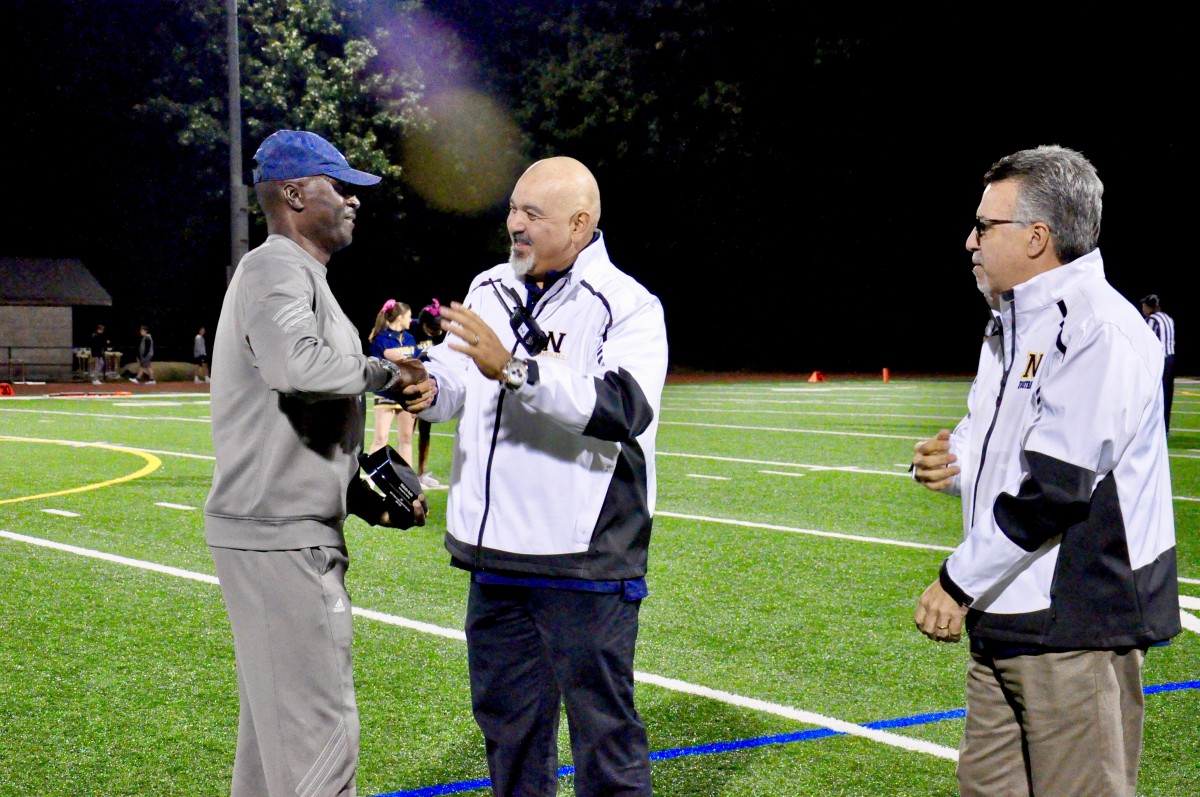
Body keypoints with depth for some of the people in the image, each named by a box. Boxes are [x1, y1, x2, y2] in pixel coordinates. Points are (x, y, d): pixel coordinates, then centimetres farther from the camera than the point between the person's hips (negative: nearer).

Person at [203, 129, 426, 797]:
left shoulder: (302, 278, 22)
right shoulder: (277, 270, -11)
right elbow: (296, 365, -34)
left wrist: (367, 500, 14)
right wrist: (381, 371, -18)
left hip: (293, 536, 11)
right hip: (279, 540, -11)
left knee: (275, 729, 18)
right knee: (319, 732, -8)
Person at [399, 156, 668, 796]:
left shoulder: (628, 306, -8)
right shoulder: (489, 290, 13)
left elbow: (623, 407, -24)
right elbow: (453, 379, 13)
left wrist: (514, 368, -33)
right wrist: (428, 389, -12)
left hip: (585, 559, -7)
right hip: (495, 553, 7)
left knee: (601, 722, 0)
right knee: (506, 717, 18)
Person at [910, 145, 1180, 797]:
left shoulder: (1099, 329, -16)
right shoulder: (1011, 328, 16)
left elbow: (1054, 486, -23)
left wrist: (957, 582, -16)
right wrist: (946, 462, 1)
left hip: (1077, 626, -9)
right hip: (1003, 620, 10)